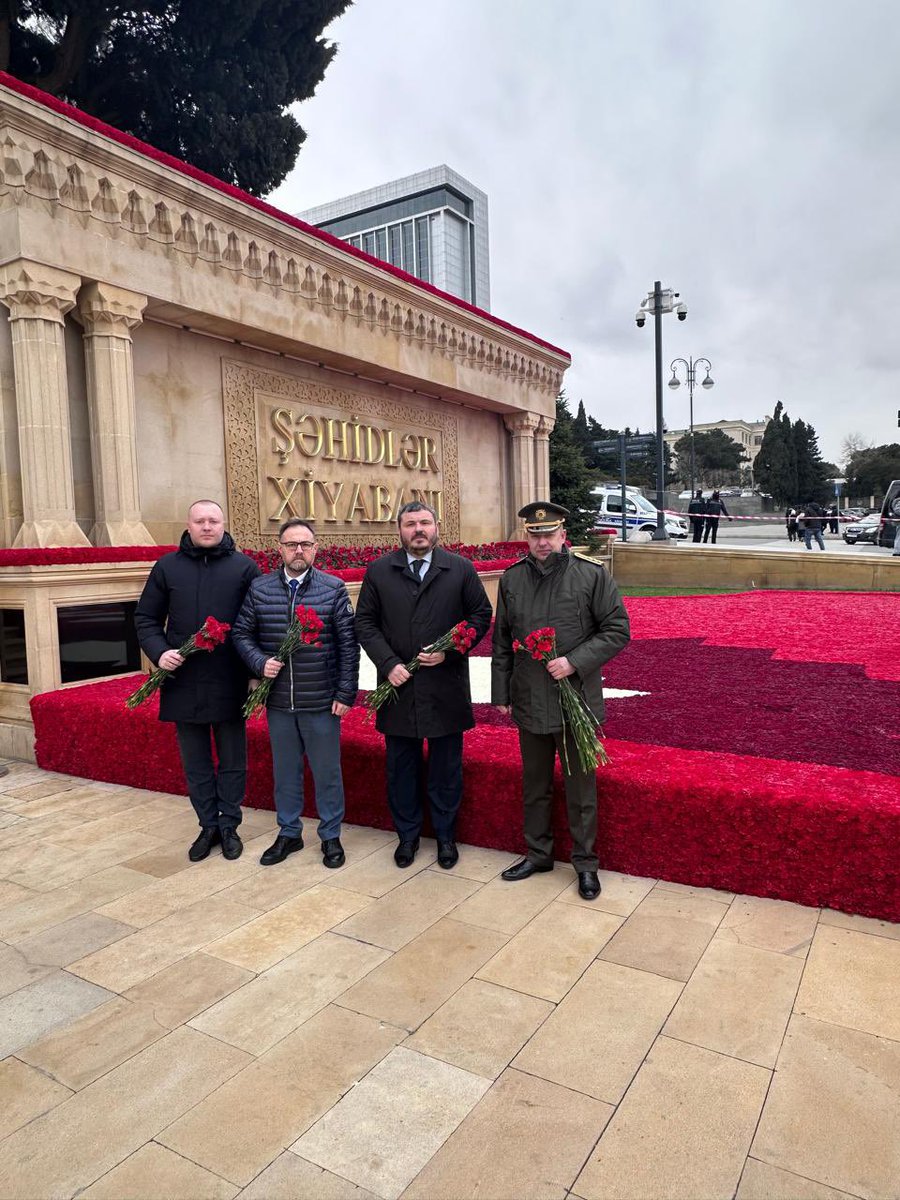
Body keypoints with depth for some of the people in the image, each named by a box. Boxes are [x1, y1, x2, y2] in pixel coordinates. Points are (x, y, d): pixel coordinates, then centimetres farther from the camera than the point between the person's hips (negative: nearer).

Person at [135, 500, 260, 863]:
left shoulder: (244, 567, 0)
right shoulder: (167, 567, 5)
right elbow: (146, 618, 8)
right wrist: (159, 652, -9)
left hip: (230, 683, -2)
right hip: (184, 683, 2)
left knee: (232, 761, 11)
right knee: (195, 764, 13)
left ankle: (229, 826, 26)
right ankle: (208, 826, 28)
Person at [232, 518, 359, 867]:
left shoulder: (334, 589, -4)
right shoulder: (259, 589, 2)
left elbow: (348, 644, -4)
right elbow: (242, 634, 8)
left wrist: (346, 693, -8)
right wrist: (260, 663, -11)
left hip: (322, 702, -2)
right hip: (278, 701, 3)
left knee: (327, 771, 9)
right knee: (285, 770, 16)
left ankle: (331, 836, 27)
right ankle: (289, 833, 34)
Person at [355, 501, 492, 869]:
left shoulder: (460, 569, 1)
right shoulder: (378, 571, 3)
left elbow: (481, 614, 2)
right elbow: (365, 622, 3)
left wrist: (449, 651, -11)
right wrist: (388, 663, -10)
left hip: (446, 688, -1)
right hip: (398, 687, 1)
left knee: (446, 770, 11)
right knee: (401, 769, 13)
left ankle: (445, 836, 29)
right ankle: (407, 835, 30)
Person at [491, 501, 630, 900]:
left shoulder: (592, 576, -7)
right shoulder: (512, 579, 4)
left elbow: (617, 630, -6)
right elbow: (502, 641, 9)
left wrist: (575, 662, -17)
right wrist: (501, 693, 9)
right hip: (529, 703, 4)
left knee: (581, 788, 9)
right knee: (534, 785, 18)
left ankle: (586, 863, 27)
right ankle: (538, 853, 36)